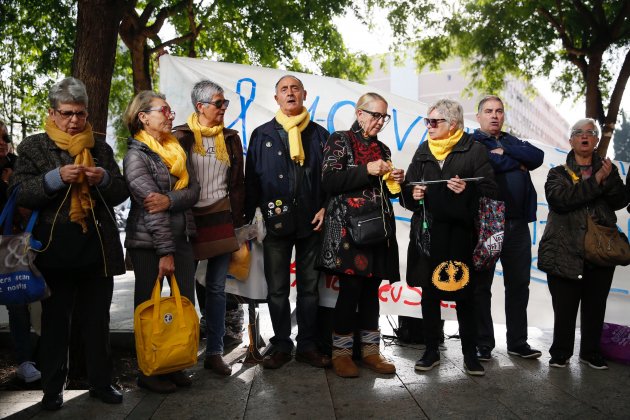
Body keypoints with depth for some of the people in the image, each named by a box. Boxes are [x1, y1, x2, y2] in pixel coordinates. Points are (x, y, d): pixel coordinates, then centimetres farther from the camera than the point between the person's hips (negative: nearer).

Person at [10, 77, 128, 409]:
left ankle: (101, 382, 24)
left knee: (98, 321, 10)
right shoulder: (33, 147, 4)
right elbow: (19, 194, -5)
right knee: (55, 321, 10)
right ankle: (52, 388, 24)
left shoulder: (100, 149, 10)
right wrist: (56, 177, -20)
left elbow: (121, 194, 9)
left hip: (97, 249, 2)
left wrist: (104, 179, -13)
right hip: (55, 251, -2)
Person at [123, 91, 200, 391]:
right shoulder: (136, 155, -8)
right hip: (148, 242, -6)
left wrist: (170, 200, -20)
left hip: (181, 237, 6)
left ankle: (175, 365, 22)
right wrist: (165, 252, -20)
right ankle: (148, 372, 19)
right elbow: (150, 206, -15)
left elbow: (193, 190, 1)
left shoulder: (177, 150, 13)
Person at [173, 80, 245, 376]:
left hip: (221, 219, 3)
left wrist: (237, 222, 9)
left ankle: (214, 352, 15)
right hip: (190, 219, -3)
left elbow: (238, 183, 13)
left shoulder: (230, 138, 11)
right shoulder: (182, 137, -1)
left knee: (217, 288, 6)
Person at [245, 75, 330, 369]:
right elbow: (251, 180, 5)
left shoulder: (320, 134, 10)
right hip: (275, 223, 0)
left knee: (309, 286, 8)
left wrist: (325, 208, -3)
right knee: (277, 289, 6)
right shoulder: (262, 135, 8)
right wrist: (250, 219, 0)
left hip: (311, 223, 1)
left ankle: (307, 346, 20)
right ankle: (281, 346, 20)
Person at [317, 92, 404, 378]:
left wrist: (395, 182, 4)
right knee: (350, 288, -7)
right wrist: (367, 170, -15)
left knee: (372, 289, 7)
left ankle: (370, 349, 17)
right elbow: (329, 182, -10)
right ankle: (341, 352, 7)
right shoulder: (340, 141, 2)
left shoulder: (382, 149, 19)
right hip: (348, 228, -6)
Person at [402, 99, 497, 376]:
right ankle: (431, 351, 23)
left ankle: (470, 354, 18)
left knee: (464, 296, 4)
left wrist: (468, 190, -22)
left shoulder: (474, 150, 1)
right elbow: (407, 190, 16)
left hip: (459, 236, -4)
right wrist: (412, 194, -5)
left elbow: (490, 190, -4)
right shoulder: (423, 152, 14)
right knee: (429, 294, 10)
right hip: (426, 235, 4)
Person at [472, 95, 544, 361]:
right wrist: (518, 162, -5)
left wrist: (505, 151, -8)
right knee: (481, 284, 3)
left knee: (518, 284, 11)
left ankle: (518, 342, 23)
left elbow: (538, 157, 0)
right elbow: (486, 164, -19)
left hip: (517, 224, 6)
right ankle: (483, 344, 14)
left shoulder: (513, 142, 19)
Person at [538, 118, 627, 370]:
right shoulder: (558, 173, 7)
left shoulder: (608, 169, 14)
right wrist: (596, 181, -13)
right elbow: (559, 199, -13)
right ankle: (561, 352, 15)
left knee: (595, 306, 9)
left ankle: (591, 352, 25)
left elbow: (620, 201, 1)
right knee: (564, 307, 0)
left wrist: (609, 179, -16)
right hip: (565, 252, -2)